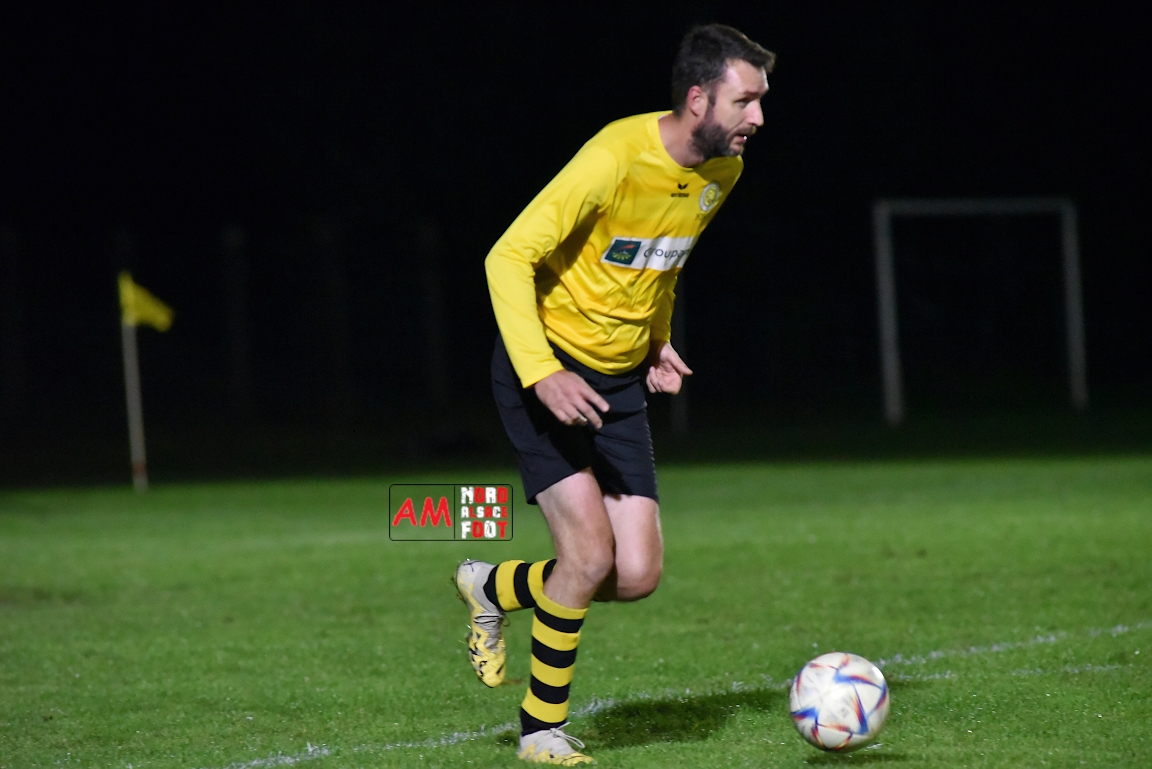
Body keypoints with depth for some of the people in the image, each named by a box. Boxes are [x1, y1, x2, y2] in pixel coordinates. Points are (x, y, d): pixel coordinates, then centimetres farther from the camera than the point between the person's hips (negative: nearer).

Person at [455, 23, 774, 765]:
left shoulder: (723, 170, -1)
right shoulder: (616, 159, -24)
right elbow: (509, 258, -23)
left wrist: (657, 341, 9)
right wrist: (541, 372, -32)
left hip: (619, 380, 7)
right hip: (548, 368, -7)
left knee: (637, 576, -3)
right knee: (591, 552, -17)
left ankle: (494, 589, 25)